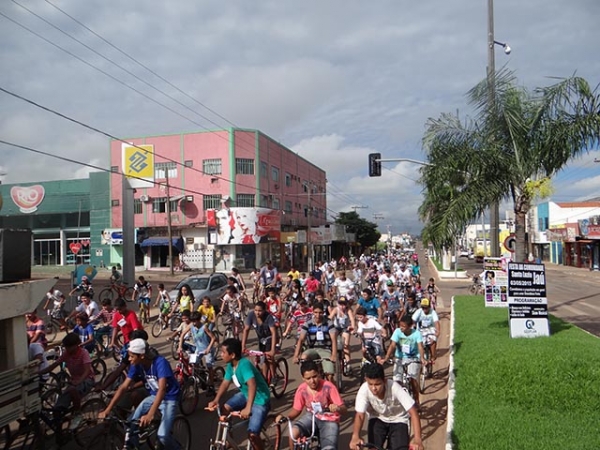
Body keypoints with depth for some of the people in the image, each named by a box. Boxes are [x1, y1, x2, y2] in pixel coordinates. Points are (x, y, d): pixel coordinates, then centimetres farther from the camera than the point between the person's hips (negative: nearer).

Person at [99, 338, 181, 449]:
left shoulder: (160, 362, -30)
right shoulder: (136, 365, -11)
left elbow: (162, 389, -39)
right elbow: (124, 387, -8)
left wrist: (150, 415, -49)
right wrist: (107, 410, -16)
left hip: (169, 398, -6)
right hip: (153, 396, 6)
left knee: (162, 435, -20)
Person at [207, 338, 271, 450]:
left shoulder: (244, 365, -31)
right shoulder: (230, 365, -5)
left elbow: (252, 385, -44)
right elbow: (225, 383, 0)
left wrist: (248, 408, -53)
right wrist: (216, 400, -15)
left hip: (260, 400, -8)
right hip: (246, 395, 8)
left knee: (252, 434, -16)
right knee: (225, 409, -3)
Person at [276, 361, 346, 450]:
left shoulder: (328, 387, -23)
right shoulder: (302, 389, -13)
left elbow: (344, 409, -21)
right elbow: (296, 409, 1)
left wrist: (337, 408, -45)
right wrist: (286, 417, -19)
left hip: (329, 421, -2)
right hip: (312, 417, 2)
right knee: (293, 433, -26)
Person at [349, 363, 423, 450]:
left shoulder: (394, 388, -33)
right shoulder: (364, 390, -29)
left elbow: (413, 412, -33)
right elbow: (360, 415, -32)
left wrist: (417, 439, -46)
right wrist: (355, 437, -50)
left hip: (398, 420, -1)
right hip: (378, 419, 1)